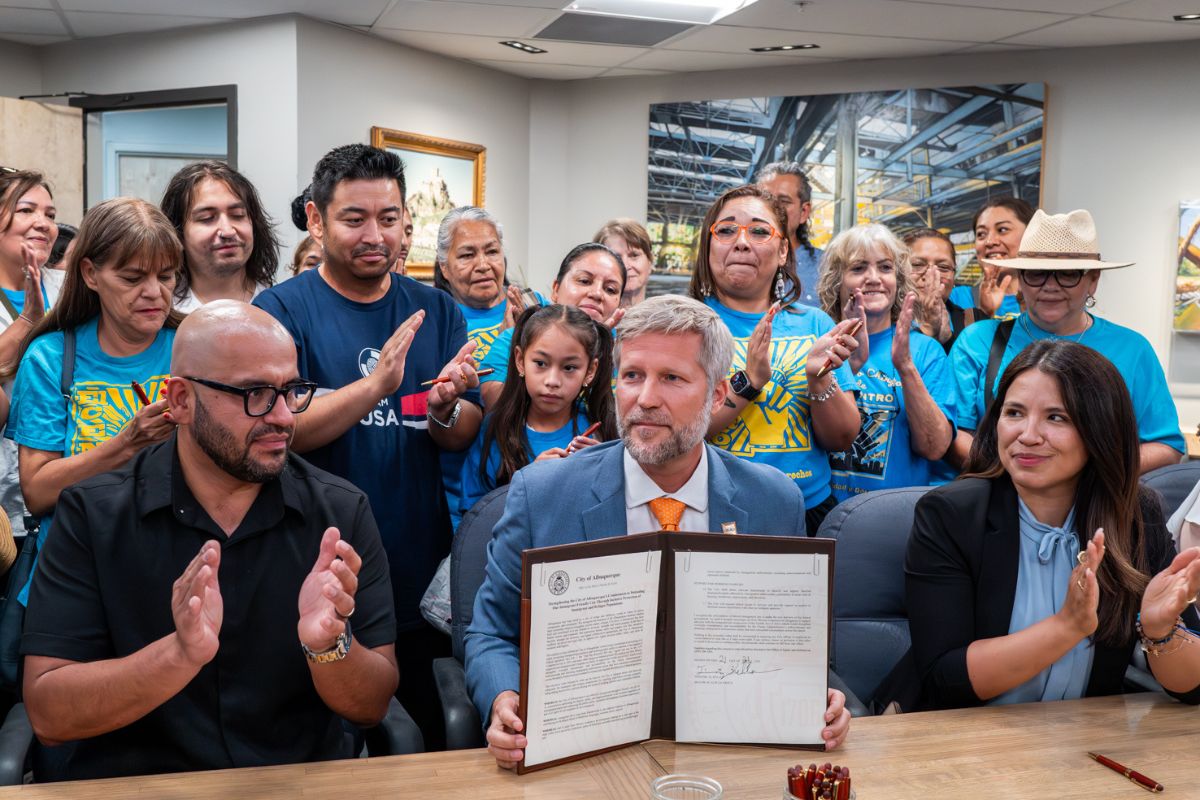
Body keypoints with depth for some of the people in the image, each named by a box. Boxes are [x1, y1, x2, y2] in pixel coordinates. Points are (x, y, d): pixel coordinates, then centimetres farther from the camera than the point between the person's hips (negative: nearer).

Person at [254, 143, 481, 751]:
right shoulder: (281, 310, -5)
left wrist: (444, 408, -19)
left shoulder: (436, 311, 5)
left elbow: (466, 437, 3)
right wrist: (375, 387, -29)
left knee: (430, 746, 14)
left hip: (422, 572, 3)